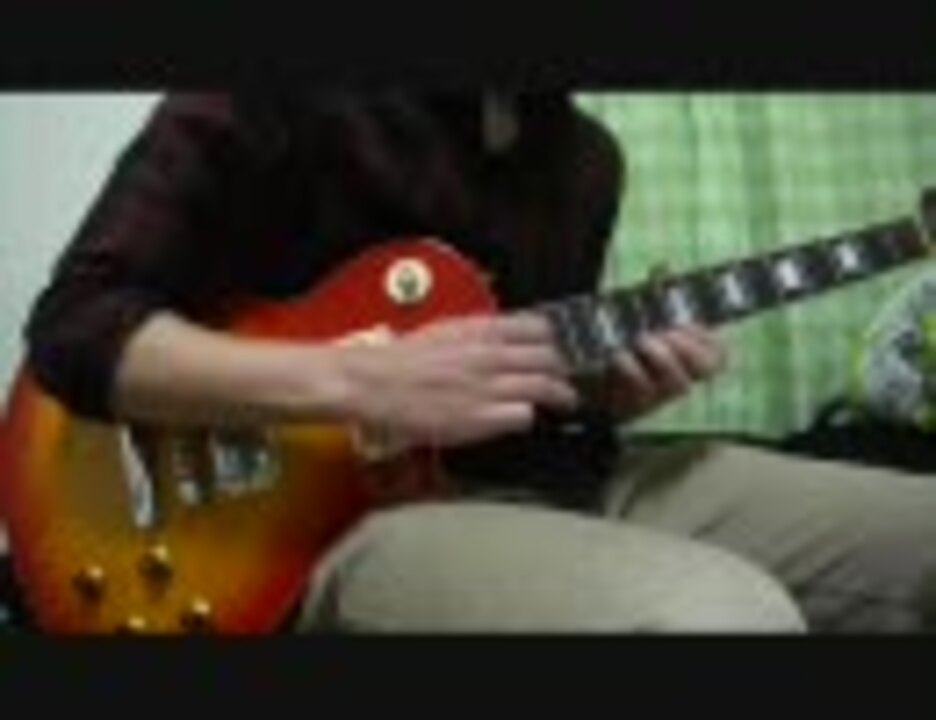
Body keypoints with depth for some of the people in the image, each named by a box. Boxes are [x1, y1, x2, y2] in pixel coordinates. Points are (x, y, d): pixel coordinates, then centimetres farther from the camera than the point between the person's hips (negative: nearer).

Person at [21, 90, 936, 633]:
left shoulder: (584, 153, 15)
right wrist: (355, 382, -23)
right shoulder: (280, 102, -8)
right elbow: (74, 326, -12)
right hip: (348, 519, -8)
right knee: (724, 620, -37)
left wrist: (618, 388, -1)